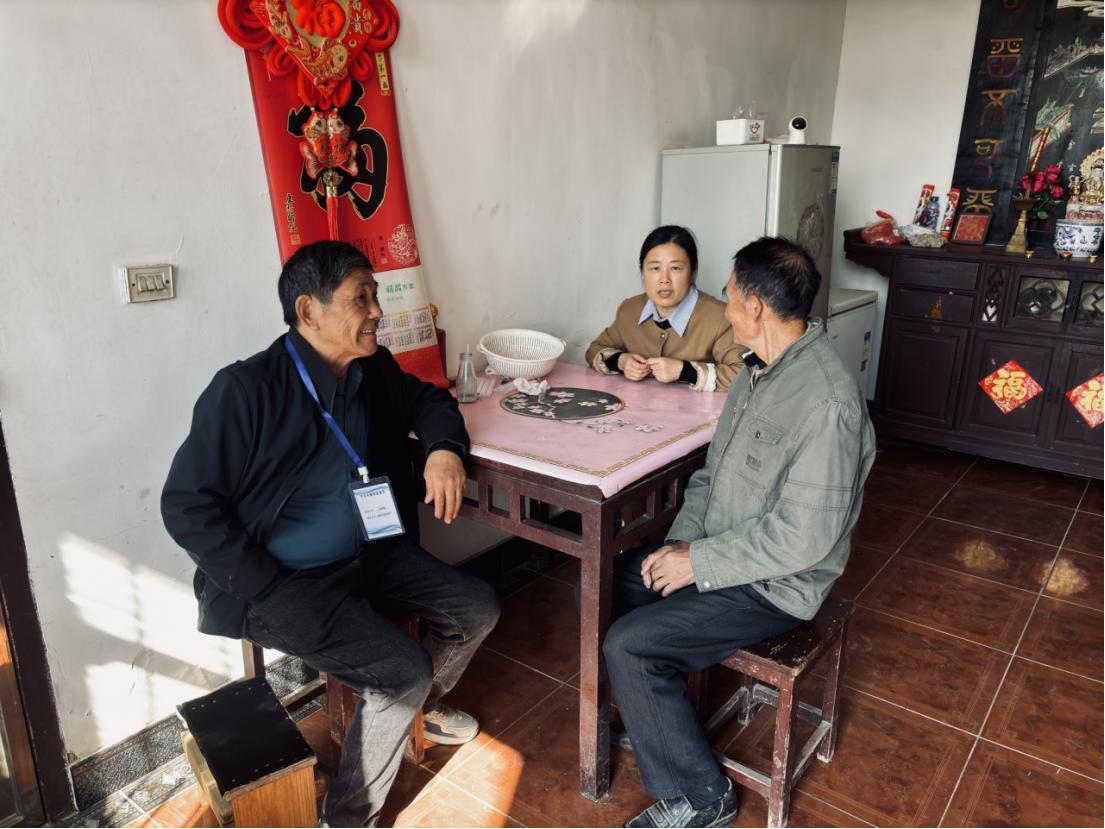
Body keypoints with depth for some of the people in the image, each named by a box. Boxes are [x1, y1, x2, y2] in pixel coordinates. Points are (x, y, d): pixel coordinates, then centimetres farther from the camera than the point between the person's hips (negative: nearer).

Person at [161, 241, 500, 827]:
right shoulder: (246, 390, -21)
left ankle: (422, 704, 34)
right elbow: (186, 505, -18)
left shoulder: (373, 370, -1)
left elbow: (427, 400, 17)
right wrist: (271, 592, -20)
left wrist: (444, 448, -7)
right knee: (404, 669, -20)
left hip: (370, 556, 7)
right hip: (282, 584, -7)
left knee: (477, 609, 3)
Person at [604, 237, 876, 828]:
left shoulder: (826, 402, -27)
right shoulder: (761, 370, 4)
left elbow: (804, 537, -28)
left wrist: (699, 563, -20)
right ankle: (648, 715, 26)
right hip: (716, 552, 9)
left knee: (627, 646, -18)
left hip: (774, 586, -9)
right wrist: (682, 540, -3)